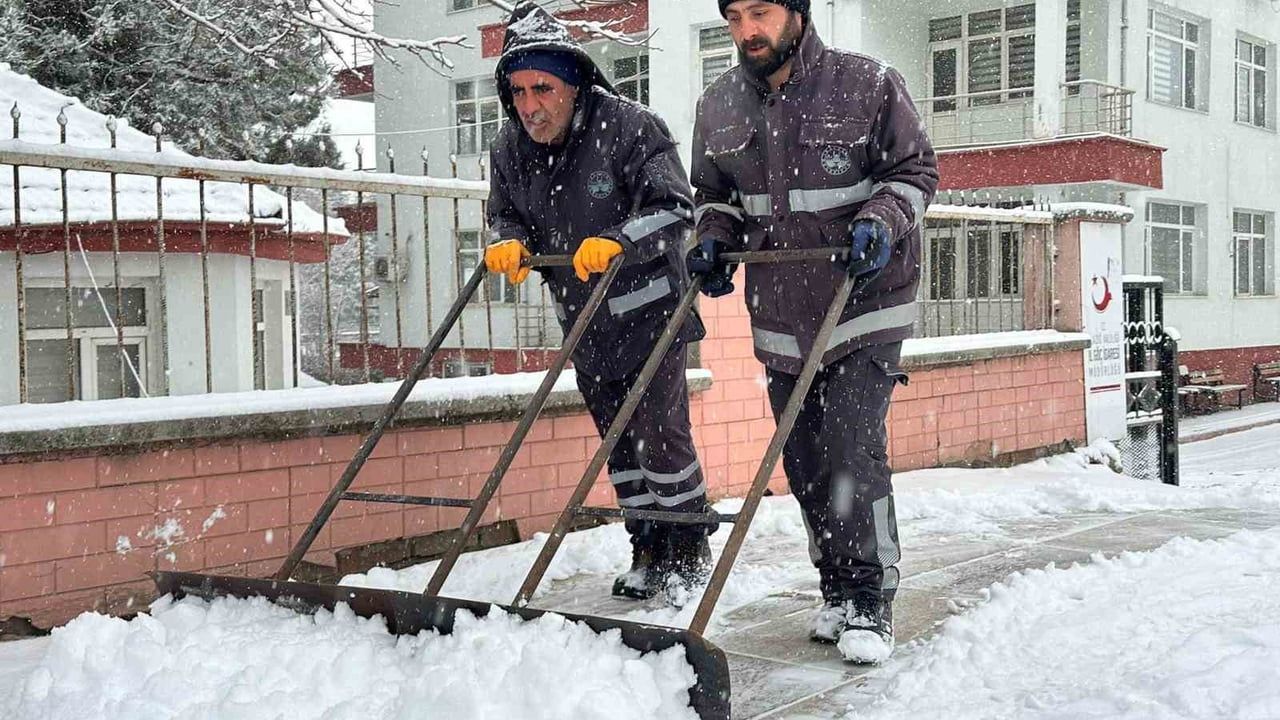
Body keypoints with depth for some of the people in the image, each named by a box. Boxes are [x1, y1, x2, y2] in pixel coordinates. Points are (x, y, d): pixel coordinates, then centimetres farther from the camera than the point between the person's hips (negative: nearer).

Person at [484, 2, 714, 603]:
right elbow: (504, 213, 13)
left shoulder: (628, 127, -18)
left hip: (649, 312, -6)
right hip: (583, 323, 6)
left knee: (662, 434, -6)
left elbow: (674, 208, -19)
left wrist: (616, 243, -35)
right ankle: (648, 549, 25)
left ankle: (691, 553, 12)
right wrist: (508, 242, -11)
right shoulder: (510, 148, 0)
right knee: (618, 442, 12)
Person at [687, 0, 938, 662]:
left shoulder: (867, 84, -9)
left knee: (853, 452, -12)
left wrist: (881, 221, -19)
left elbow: (916, 169, -1)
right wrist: (713, 238, -2)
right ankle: (836, 590, 25)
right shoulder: (718, 107, 3)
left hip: (865, 305, -4)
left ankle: (869, 601, 2)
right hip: (779, 314, 5)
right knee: (804, 462, 9)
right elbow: (714, 193, 18)